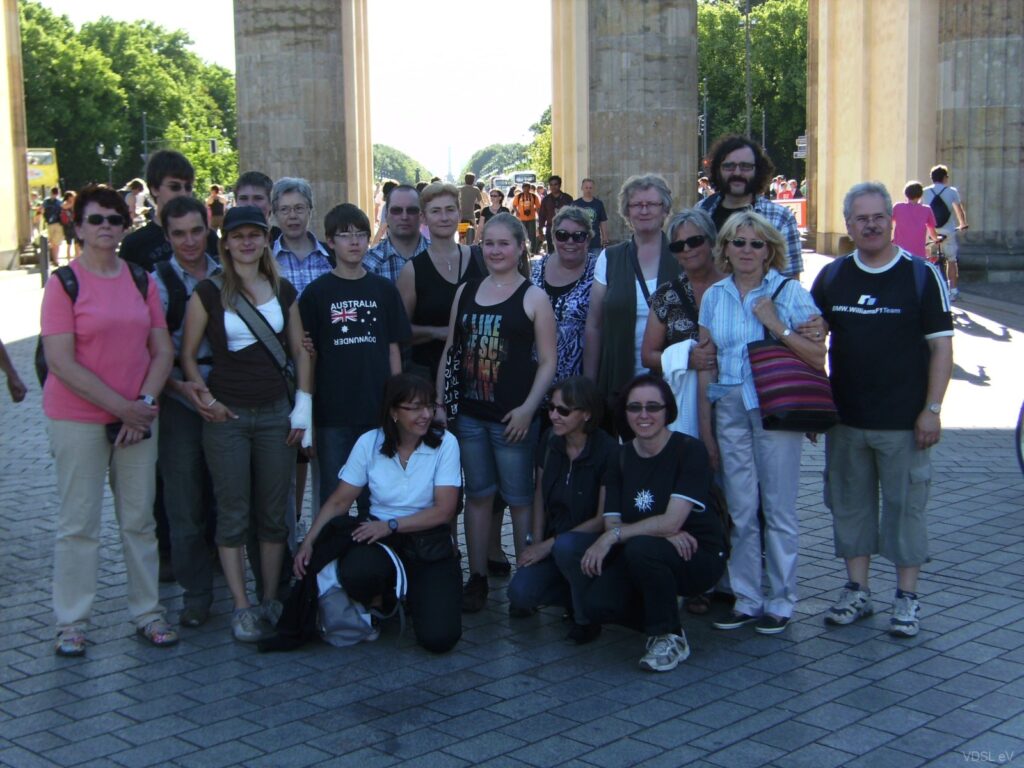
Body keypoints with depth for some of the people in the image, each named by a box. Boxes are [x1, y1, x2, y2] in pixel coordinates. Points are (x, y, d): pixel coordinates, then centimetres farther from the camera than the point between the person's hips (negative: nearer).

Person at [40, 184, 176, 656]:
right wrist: (122, 407, -16)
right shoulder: (63, 284, -7)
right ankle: (71, 623, 12)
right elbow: (61, 362, -14)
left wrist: (145, 403, -8)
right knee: (78, 524, 2)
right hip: (78, 419, -4)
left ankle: (147, 613, 21)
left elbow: (163, 351, 7)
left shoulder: (142, 281, 7)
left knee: (139, 519, 10)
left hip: (137, 418, 4)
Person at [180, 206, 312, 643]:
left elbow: (299, 352, 10)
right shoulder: (209, 293, -2)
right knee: (233, 514, 0)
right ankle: (242, 608, 7)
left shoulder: (283, 291, 8)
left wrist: (303, 406, 3)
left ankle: (271, 600, 18)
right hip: (227, 415, -3)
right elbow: (187, 354, 1)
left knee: (274, 513, 7)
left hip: (275, 414, 3)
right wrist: (205, 398, -9)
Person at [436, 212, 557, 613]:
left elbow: (548, 361, -5)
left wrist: (528, 408, -14)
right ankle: (477, 579, 19)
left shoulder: (533, 298, -2)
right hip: (469, 412, 4)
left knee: (519, 498, 3)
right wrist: (439, 402, 9)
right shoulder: (465, 292, 11)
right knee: (477, 495, 11)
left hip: (513, 416, -4)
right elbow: (450, 350, 14)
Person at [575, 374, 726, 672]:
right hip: (638, 559, 5)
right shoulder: (621, 458, 2)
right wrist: (662, 534, -22)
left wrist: (614, 536, -23)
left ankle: (670, 638, -12)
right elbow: (611, 523, -6)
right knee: (596, 605, -22)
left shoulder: (689, 450, -13)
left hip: (698, 558, -4)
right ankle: (661, 620, 9)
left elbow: (672, 521, -21)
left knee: (640, 548, -35)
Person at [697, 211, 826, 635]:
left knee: (779, 510, 3)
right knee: (740, 511, 8)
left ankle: (780, 601, 15)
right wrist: (705, 425, 9)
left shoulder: (790, 293, -3)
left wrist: (775, 325, -17)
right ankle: (746, 599, 18)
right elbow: (706, 366, 11)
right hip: (730, 411, 4)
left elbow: (818, 356, -9)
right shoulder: (714, 297, 8)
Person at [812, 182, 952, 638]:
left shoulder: (922, 276, -3)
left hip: (904, 421, -3)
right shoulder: (831, 277, 7)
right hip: (846, 419, 4)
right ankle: (857, 591, 23)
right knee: (850, 504, 10)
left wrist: (932, 409, -11)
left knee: (906, 506, 2)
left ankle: (906, 598, 14)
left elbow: (941, 345, -4)